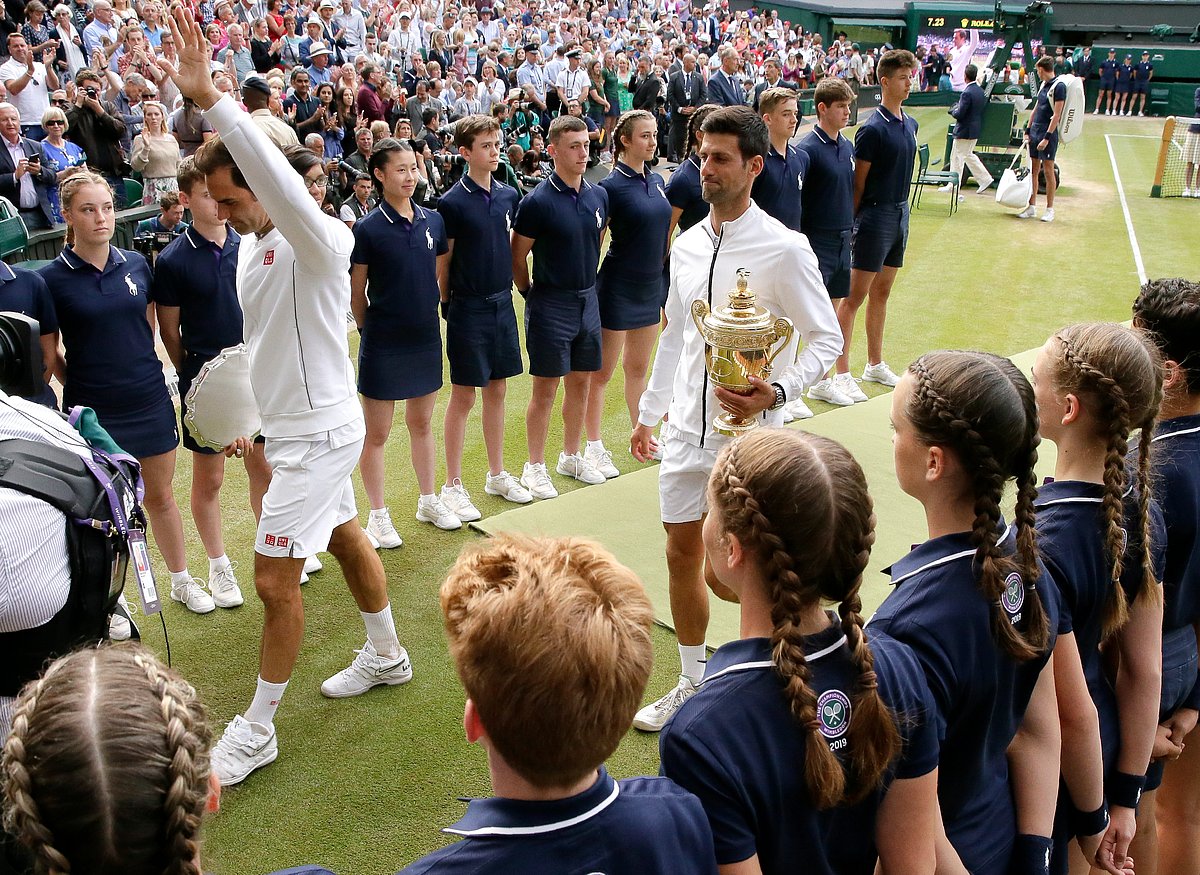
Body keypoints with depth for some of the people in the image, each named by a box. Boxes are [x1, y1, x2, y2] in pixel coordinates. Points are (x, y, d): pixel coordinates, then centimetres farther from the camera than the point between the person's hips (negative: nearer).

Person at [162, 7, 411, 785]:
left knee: (275, 579, -4)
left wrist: (210, 98, -52)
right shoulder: (249, 246, 5)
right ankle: (387, 656, 44)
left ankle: (258, 728, 13)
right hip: (292, 426, 10)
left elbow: (284, 184, -45)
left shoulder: (318, 240, -22)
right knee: (347, 539, 24)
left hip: (321, 430, -9)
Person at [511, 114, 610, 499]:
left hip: (588, 301, 6)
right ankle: (535, 467, 14)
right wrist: (532, 295, 0)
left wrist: (587, 285, 16)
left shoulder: (598, 196, 4)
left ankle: (571, 456, 29)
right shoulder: (538, 202, -14)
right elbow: (517, 257, -7)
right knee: (545, 389, 2)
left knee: (580, 383, 14)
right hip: (551, 306, -6)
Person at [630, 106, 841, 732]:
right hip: (686, 430, 6)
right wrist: (648, 412, 20)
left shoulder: (785, 250, -12)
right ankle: (692, 684, 34)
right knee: (682, 556, 15)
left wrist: (777, 393, -24)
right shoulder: (686, 246, 7)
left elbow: (826, 338, -9)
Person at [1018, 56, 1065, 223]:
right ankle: (1032, 208, 16)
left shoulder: (1058, 87, -12)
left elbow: (1057, 115, -16)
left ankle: (1050, 209, 6)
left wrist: (1047, 137, -20)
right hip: (1035, 133, 8)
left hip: (1048, 135, -8)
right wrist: (1028, 131, 14)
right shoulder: (1043, 85, 13)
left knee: (1048, 171, -2)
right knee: (1033, 170, 10)